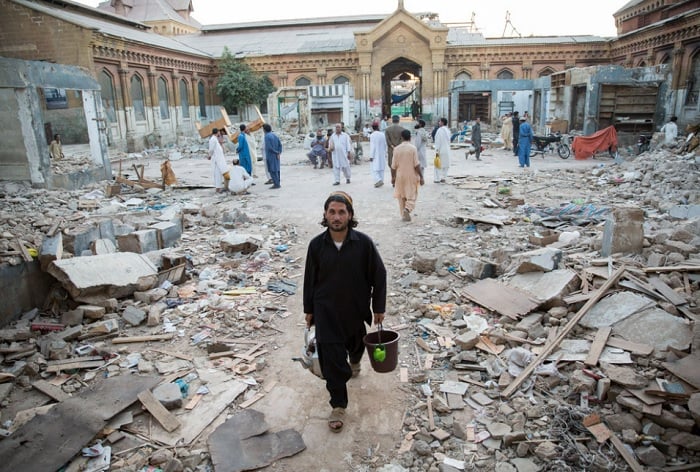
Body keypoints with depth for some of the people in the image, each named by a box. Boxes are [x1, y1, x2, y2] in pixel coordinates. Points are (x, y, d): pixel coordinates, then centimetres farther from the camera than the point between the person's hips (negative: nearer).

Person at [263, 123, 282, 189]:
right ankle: (277, 183, 17)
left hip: (270, 156, -8)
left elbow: (269, 147, -20)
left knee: (272, 170, -4)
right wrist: (279, 152, -2)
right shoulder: (274, 135, 9)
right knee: (276, 169, 12)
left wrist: (277, 152, -10)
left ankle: (276, 184, -4)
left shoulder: (267, 136, -14)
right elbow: (280, 144, 5)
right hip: (276, 156, 8)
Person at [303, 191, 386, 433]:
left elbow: (379, 275, -7)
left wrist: (379, 307, -3)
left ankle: (354, 360, 63)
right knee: (332, 359, -1)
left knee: (355, 343, 27)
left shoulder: (363, 243, -17)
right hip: (326, 311, 0)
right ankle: (338, 406, 18)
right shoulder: (317, 245, -12)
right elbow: (310, 279, 1)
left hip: (356, 309, 1)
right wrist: (309, 310, 6)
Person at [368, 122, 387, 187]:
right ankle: (381, 181, 17)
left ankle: (378, 180, -18)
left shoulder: (372, 135, -14)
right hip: (382, 155, 6)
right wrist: (385, 154, 18)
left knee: (374, 168, -2)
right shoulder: (382, 134, 2)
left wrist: (371, 156, -12)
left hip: (375, 155, -6)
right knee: (381, 168, 13)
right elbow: (385, 145, 8)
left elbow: (372, 146, -16)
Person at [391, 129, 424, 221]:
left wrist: (393, 177, 12)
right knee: (411, 196, 6)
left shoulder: (397, 149, -3)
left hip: (400, 176, 3)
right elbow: (416, 165, -12)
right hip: (411, 176, -2)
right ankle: (407, 209, -18)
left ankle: (404, 215, 17)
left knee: (401, 197, 14)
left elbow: (394, 165, 0)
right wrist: (421, 177, -6)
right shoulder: (413, 148, -10)